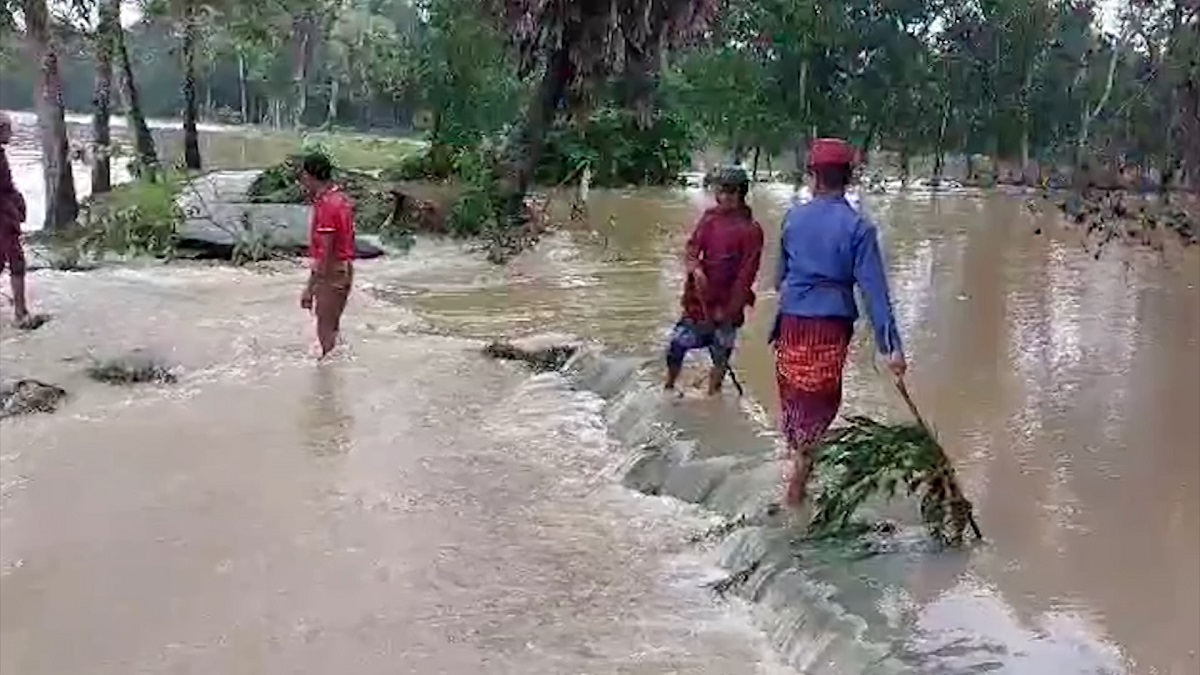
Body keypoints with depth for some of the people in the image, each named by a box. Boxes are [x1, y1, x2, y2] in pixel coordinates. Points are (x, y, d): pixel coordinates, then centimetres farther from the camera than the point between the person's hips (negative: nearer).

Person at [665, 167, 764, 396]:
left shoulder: (750, 230, -12)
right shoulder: (710, 216, 3)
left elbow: (746, 275, -13)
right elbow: (693, 246, 4)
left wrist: (728, 310, -14)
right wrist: (695, 268, -19)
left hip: (726, 305, -4)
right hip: (698, 299, 5)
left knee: (720, 356, 6)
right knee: (676, 347, 10)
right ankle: (668, 388, 30)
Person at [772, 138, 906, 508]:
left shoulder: (794, 218, 2)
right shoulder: (857, 227, -8)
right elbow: (874, 289, -14)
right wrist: (892, 345, -14)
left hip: (792, 323, 3)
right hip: (830, 325, -3)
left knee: (794, 397, 19)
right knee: (820, 402, 8)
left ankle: (796, 460, 35)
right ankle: (795, 489, 9)